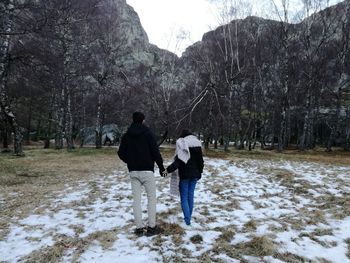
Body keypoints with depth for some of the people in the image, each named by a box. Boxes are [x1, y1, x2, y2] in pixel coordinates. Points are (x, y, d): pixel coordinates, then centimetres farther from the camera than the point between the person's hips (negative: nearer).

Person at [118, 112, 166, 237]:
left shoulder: (126, 135, 6)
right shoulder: (148, 133, -7)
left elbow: (121, 153, 5)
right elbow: (155, 151, -12)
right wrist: (161, 166, -1)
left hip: (133, 171, 4)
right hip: (147, 170, -4)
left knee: (136, 199, 8)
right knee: (151, 198, 6)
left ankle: (139, 228, 11)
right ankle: (152, 227, 7)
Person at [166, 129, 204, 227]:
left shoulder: (182, 145, -13)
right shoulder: (197, 144, 5)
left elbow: (178, 162, -22)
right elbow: (201, 161, 12)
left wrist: (168, 170, -18)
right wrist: (199, 173, 22)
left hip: (184, 175, -5)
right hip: (195, 175, 5)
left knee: (184, 197, 3)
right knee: (191, 195, 14)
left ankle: (187, 219, -5)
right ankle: (189, 217, 20)